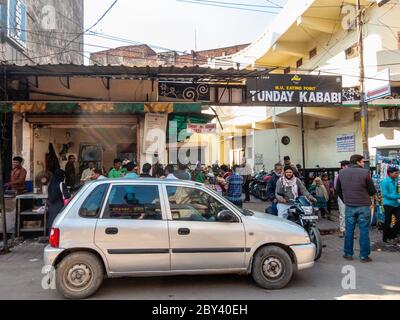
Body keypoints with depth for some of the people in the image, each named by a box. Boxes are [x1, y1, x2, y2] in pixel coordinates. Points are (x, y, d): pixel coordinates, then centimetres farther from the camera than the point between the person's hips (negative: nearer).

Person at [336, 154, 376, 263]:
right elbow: (373, 191, -4)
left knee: (349, 230, 12)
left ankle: (348, 254, 19)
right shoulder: (365, 172, -10)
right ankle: (364, 256, 13)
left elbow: (338, 190, 10)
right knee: (364, 231, 6)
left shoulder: (341, 172, 2)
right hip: (364, 206, -3)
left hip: (349, 206, 3)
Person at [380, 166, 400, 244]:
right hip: (388, 204, -6)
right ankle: (386, 238, 17)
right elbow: (385, 194, -16)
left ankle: (392, 235, 24)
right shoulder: (384, 182, -11)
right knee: (388, 222, 3)